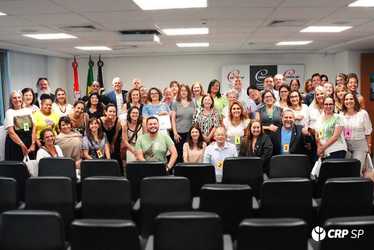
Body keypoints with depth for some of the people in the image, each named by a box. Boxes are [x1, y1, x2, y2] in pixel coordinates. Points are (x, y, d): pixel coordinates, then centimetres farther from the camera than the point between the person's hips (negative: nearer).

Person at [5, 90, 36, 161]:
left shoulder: (28, 110, 11)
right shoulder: (9, 112, -1)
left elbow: (34, 128, 7)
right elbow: (11, 132, -9)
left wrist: (33, 144, -4)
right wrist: (22, 145, -12)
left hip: (29, 142, 4)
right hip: (15, 144, -3)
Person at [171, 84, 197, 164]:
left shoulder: (193, 103, 9)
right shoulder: (176, 104, 5)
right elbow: (173, 119, 3)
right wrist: (175, 133, -5)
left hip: (191, 132, 1)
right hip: (179, 133, -1)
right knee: (179, 155, -1)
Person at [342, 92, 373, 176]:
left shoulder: (363, 113, -6)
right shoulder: (342, 115, 4)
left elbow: (368, 132, -1)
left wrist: (369, 146, -1)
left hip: (360, 145, -3)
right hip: (345, 145, 3)